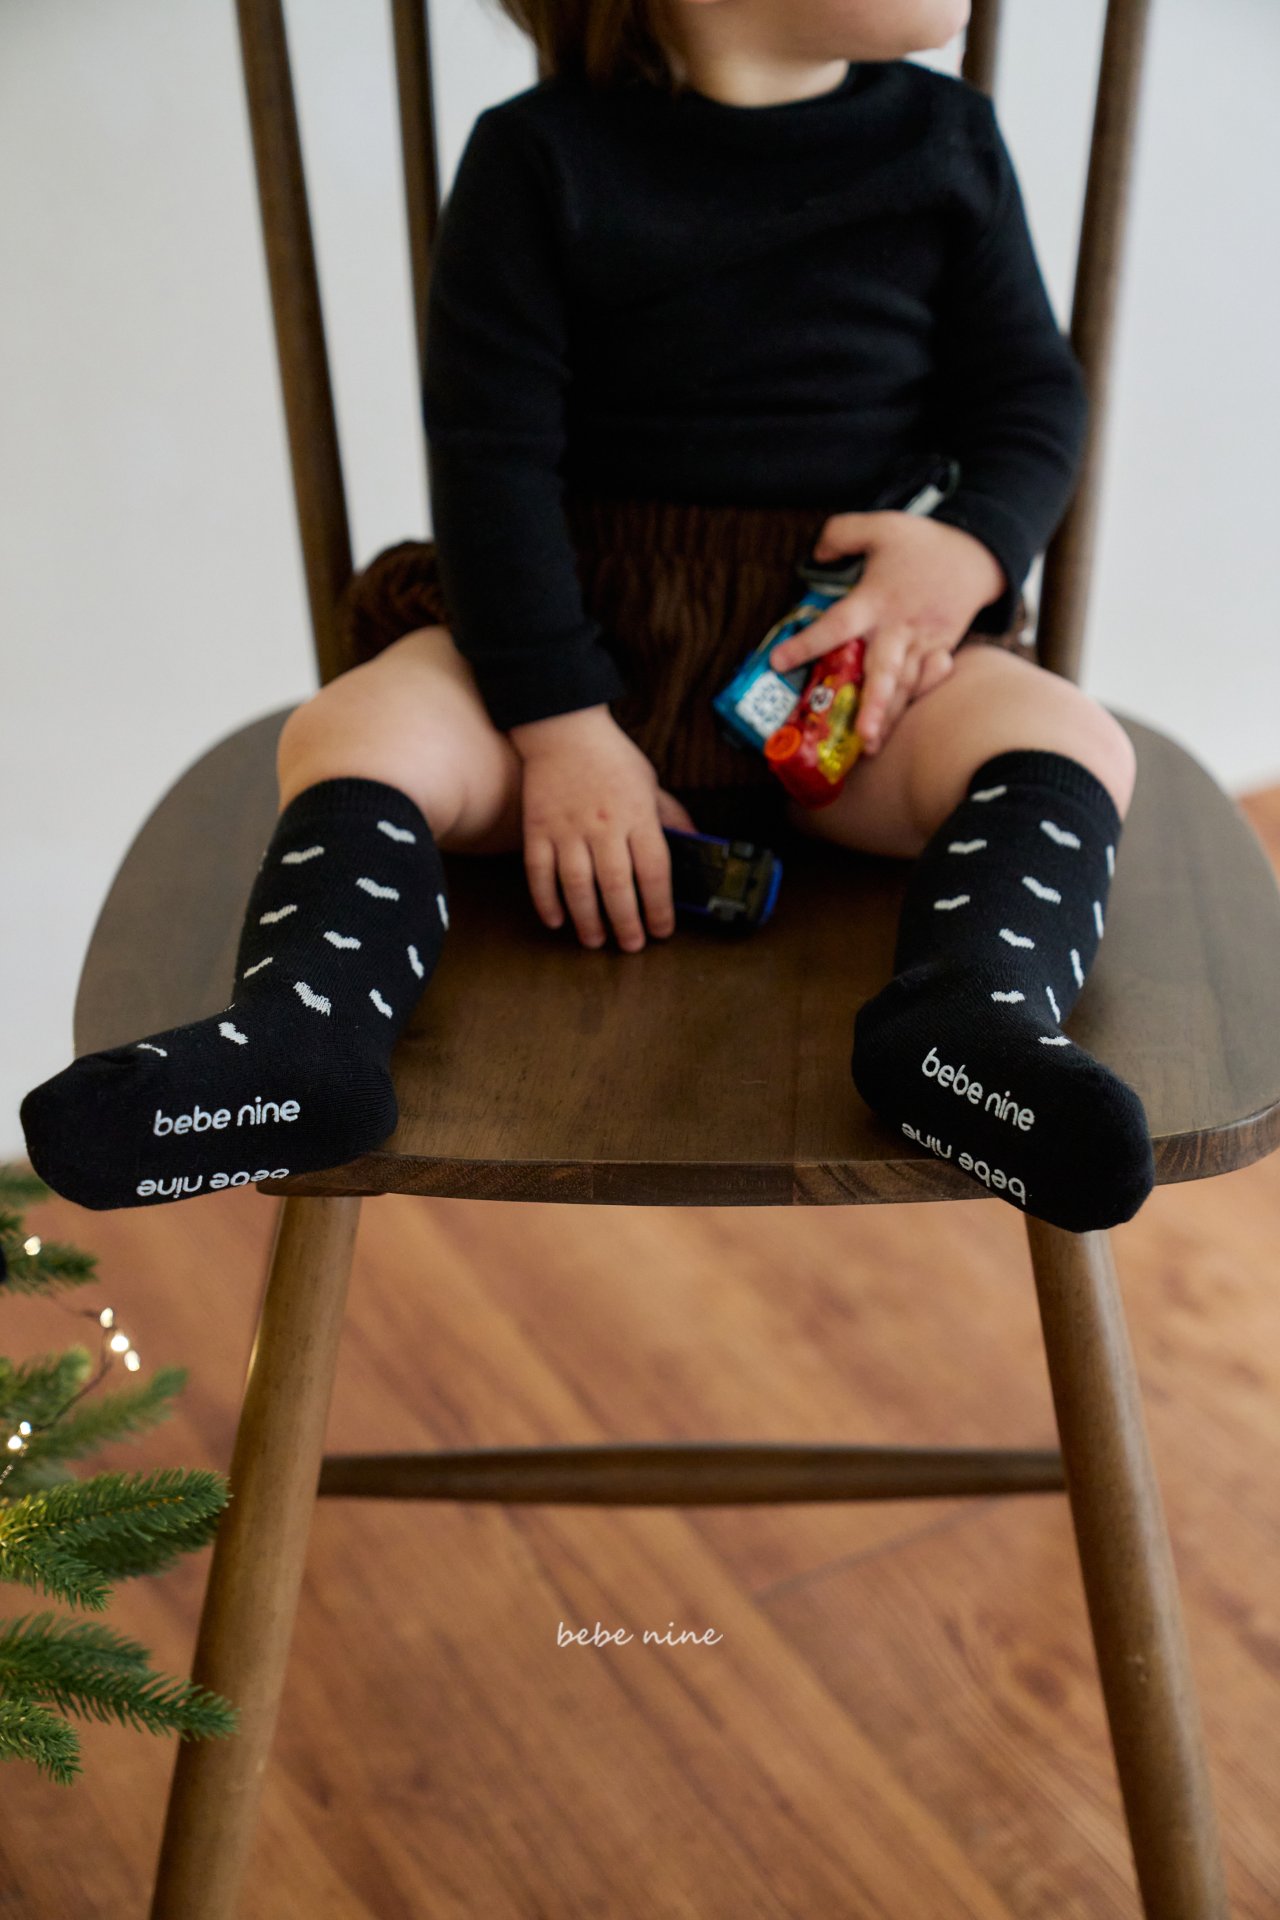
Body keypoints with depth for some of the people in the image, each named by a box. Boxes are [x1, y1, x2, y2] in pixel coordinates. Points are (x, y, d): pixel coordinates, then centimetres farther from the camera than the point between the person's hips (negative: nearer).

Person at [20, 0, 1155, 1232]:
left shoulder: (944, 141, 7)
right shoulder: (537, 160, -3)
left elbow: (1032, 393, 9)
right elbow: (494, 453, -8)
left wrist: (971, 552, -14)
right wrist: (560, 726, -17)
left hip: (861, 641, 2)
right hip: (589, 633, -1)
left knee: (1076, 746, -26)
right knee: (348, 732, -25)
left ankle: (969, 1017, -49)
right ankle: (298, 1029, -42)